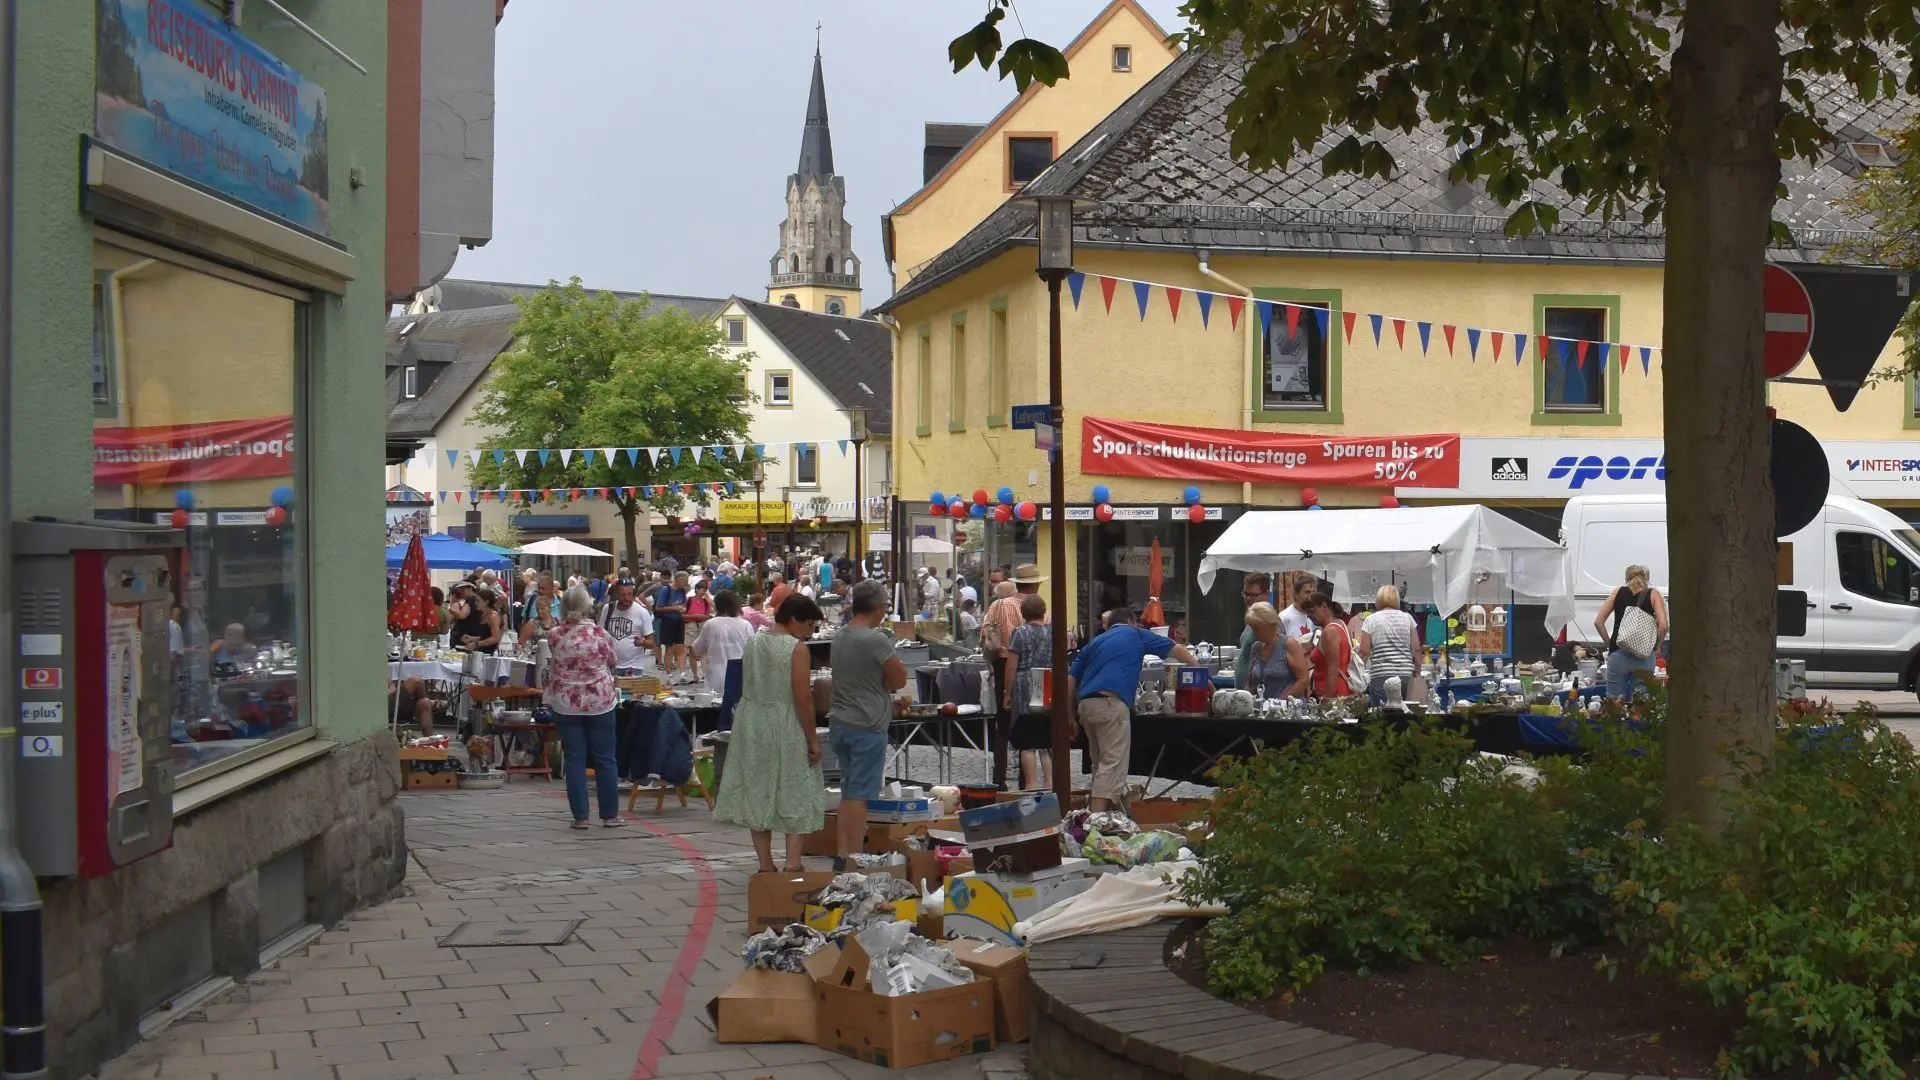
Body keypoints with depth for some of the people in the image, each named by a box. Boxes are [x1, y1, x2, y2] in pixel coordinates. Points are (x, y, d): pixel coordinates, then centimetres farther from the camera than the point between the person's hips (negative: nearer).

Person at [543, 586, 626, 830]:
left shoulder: (554, 635, -8)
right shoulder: (599, 634, -11)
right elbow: (612, 662, 3)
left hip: (565, 704, 1)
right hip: (599, 702, -1)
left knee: (574, 760, 6)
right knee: (605, 759, 8)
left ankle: (580, 816, 5)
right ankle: (610, 815, 12)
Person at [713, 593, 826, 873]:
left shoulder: (752, 643, 6)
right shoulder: (797, 649, -13)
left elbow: (748, 688, 11)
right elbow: (802, 698, -16)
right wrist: (813, 739, -9)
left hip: (751, 724, 6)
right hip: (785, 729, -5)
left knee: (757, 794, 11)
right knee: (794, 796, 5)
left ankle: (766, 866, 14)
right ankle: (792, 865, -2)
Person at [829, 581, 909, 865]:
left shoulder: (839, 637, 8)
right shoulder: (876, 640, -16)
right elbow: (899, 679, -12)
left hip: (839, 722, 8)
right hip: (868, 725, -8)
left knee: (848, 791, 14)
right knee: (860, 794, -4)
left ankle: (843, 855, 16)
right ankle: (854, 859, -3)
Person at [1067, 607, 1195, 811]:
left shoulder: (1095, 642, 28)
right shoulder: (1136, 635, 18)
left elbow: (1070, 681, 19)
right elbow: (1178, 651, 24)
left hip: (1086, 703, 6)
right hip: (1111, 703, -6)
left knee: (1101, 764, 16)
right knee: (1113, 764, -9)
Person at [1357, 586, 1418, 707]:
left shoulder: (1371, 620, 2)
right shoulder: (1407, 618, 8)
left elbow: (1364, 651, -3)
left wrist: (1357, 648, 18)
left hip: (1381, 675, -3)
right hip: (1405, 675, 3)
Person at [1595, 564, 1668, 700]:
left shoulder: (1618, 592, 9)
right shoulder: (1653, 594, 5)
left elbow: (1598, 622, 4)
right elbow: (1663, 625, -7)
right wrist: (1657, 647, 7)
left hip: (1618, 654, 1)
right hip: (1643, 656, -1)